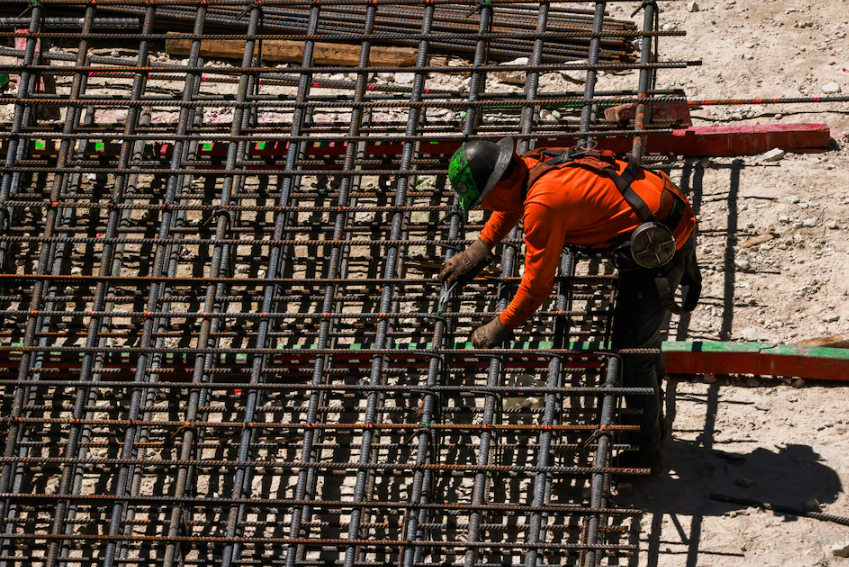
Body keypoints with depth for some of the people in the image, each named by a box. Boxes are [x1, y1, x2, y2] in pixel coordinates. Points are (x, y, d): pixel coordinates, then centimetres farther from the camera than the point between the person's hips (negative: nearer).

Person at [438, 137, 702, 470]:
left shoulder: (543, 203, -27)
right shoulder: (530, 166, 0)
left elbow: (537, 286, -19)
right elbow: (511, 203, 27)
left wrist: (500, 328, -6)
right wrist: (481, 248, 27)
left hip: (660, 249, -10)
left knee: (631, 350, 1)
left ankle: (645, 449, 16)